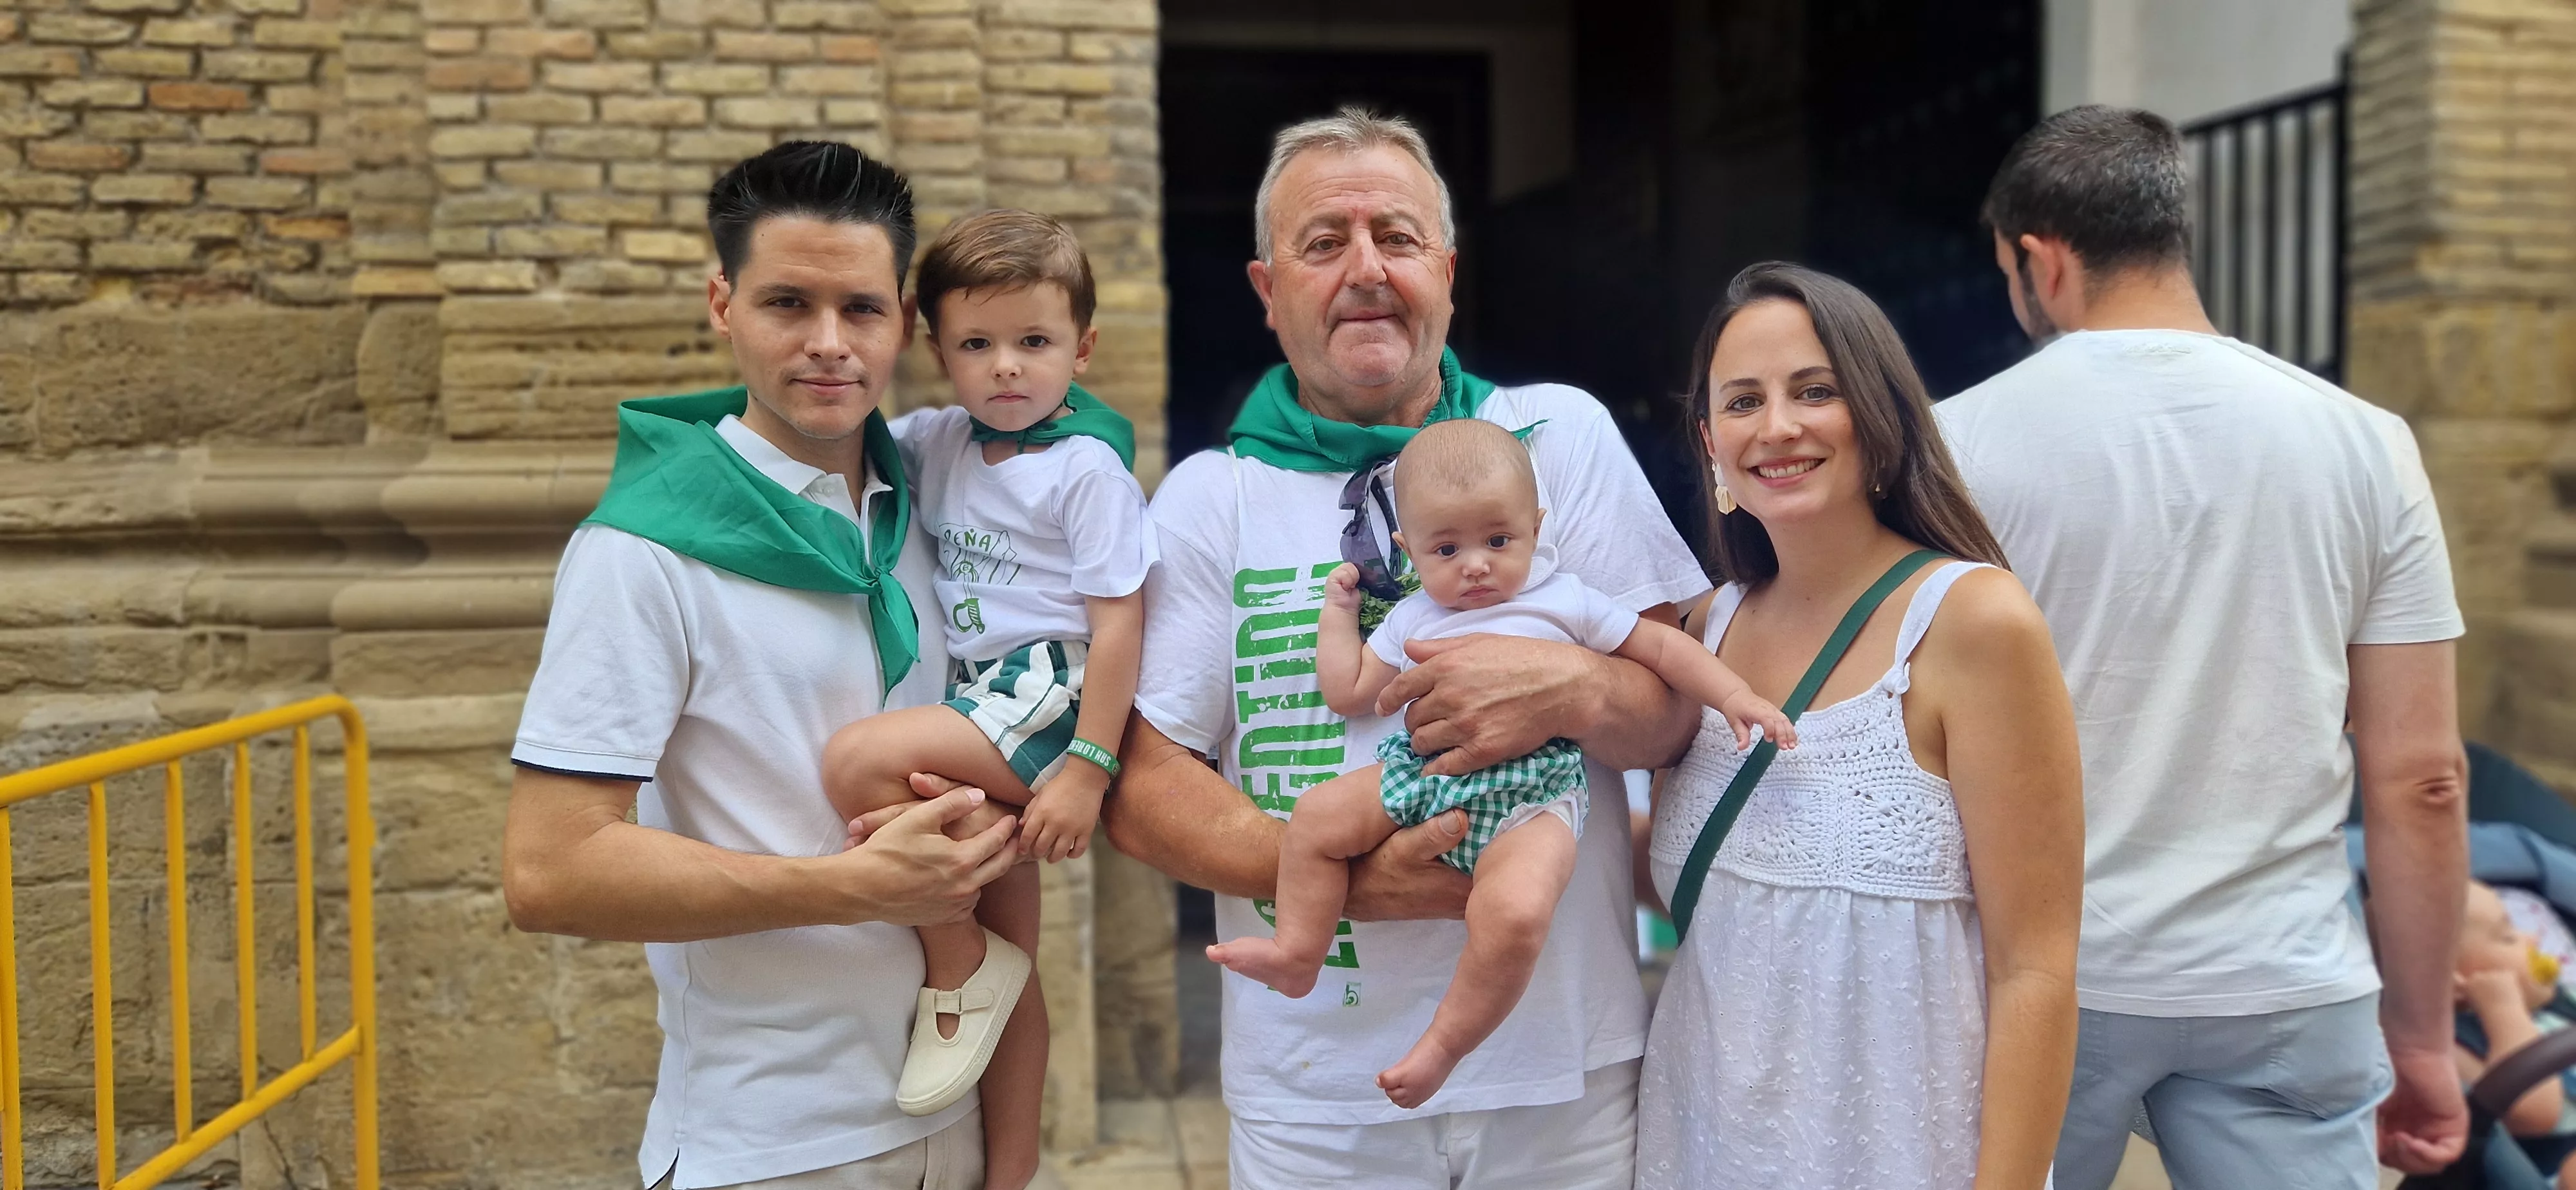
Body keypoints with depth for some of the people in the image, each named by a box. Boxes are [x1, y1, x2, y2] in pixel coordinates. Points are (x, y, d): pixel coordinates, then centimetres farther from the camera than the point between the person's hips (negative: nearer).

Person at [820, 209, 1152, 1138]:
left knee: (857, 761, -27)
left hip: (1045, 702, -7)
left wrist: (1088, 770, -19)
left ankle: (962, 968, -8)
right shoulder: (940, 442, 10)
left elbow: (1118, 620, -14)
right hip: (981, 712, 7)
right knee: (1009, 972, 12)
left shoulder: (1088, 467, -9)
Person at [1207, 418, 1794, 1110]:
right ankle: (1298, 955, 8)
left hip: (1530, 793, -5)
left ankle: (1445, 1044, -14)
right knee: (1317, 816, -7)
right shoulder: (1412, 619, 21)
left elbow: (1661, 645, 13)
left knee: (1515, 913, -31)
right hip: (1421, 775, 5)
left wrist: (1735, 697, 3)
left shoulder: (1565, 603, 10)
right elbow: (1348, 692, 24)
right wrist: (1339, 608, 25)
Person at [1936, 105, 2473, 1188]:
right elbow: (2422, 776, 0)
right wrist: (2422, 1036, 9)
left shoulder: (1963, 441, -8)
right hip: (2284, 990, 2)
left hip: (2039, 975, -1)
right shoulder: (2362, 442, -1)